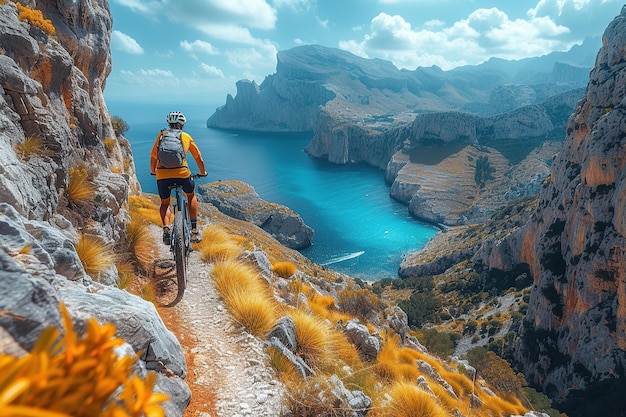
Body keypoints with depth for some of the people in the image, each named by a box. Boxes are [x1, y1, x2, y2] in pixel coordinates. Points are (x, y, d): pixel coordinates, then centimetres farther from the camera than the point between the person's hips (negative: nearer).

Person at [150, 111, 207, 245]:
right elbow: (198, 157, 23)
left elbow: (153, 158, 21)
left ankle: (166, 229, 1)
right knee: (191, 196, 27)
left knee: (164, 203, 24)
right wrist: (202, 172, 40)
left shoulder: (161, 135, 17)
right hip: (182, 173, -1)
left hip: (162, 175, 1)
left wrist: (153, 171, 39)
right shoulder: (186, 137, 16)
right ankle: (194, 230, 20)